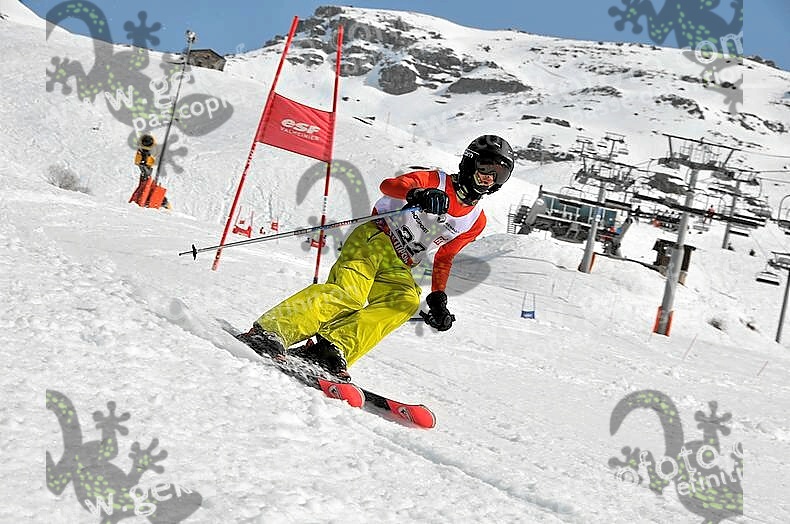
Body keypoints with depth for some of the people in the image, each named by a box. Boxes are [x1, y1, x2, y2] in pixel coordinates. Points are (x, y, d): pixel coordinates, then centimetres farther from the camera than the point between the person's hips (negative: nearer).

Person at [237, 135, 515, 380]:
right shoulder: (436, 181, -1)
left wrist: (438, 300, 12)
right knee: (349, 294, -31)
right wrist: (416, 193, -39)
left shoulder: (476, 221, 15)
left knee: (407, 301, -30)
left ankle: (332, 347, -43)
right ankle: (269, 331, -38)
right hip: (375, 240, -5)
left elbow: (443, 259, 25)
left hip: (398, 268, 5)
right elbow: (389, 185, -17)